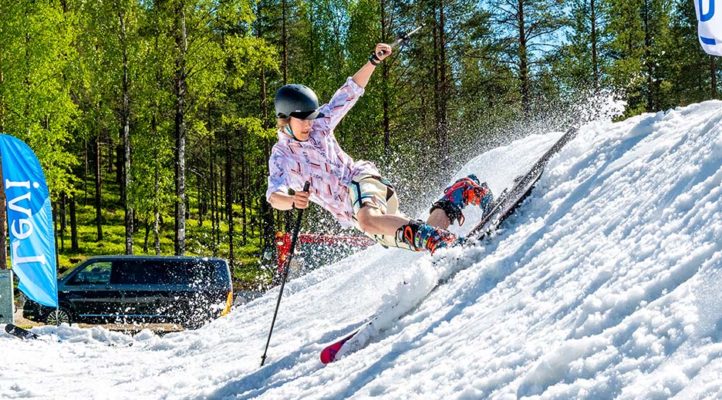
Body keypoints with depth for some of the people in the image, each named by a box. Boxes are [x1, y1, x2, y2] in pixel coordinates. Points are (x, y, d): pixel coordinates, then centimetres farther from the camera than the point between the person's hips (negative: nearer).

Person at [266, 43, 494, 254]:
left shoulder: (320, 124, 8)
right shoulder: (280, 156, 4)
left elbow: (349, 92, 11)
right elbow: (274, 196, -11)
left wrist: (374, 61, -1)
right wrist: (293, 200, -35)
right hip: (350, 211, 2)